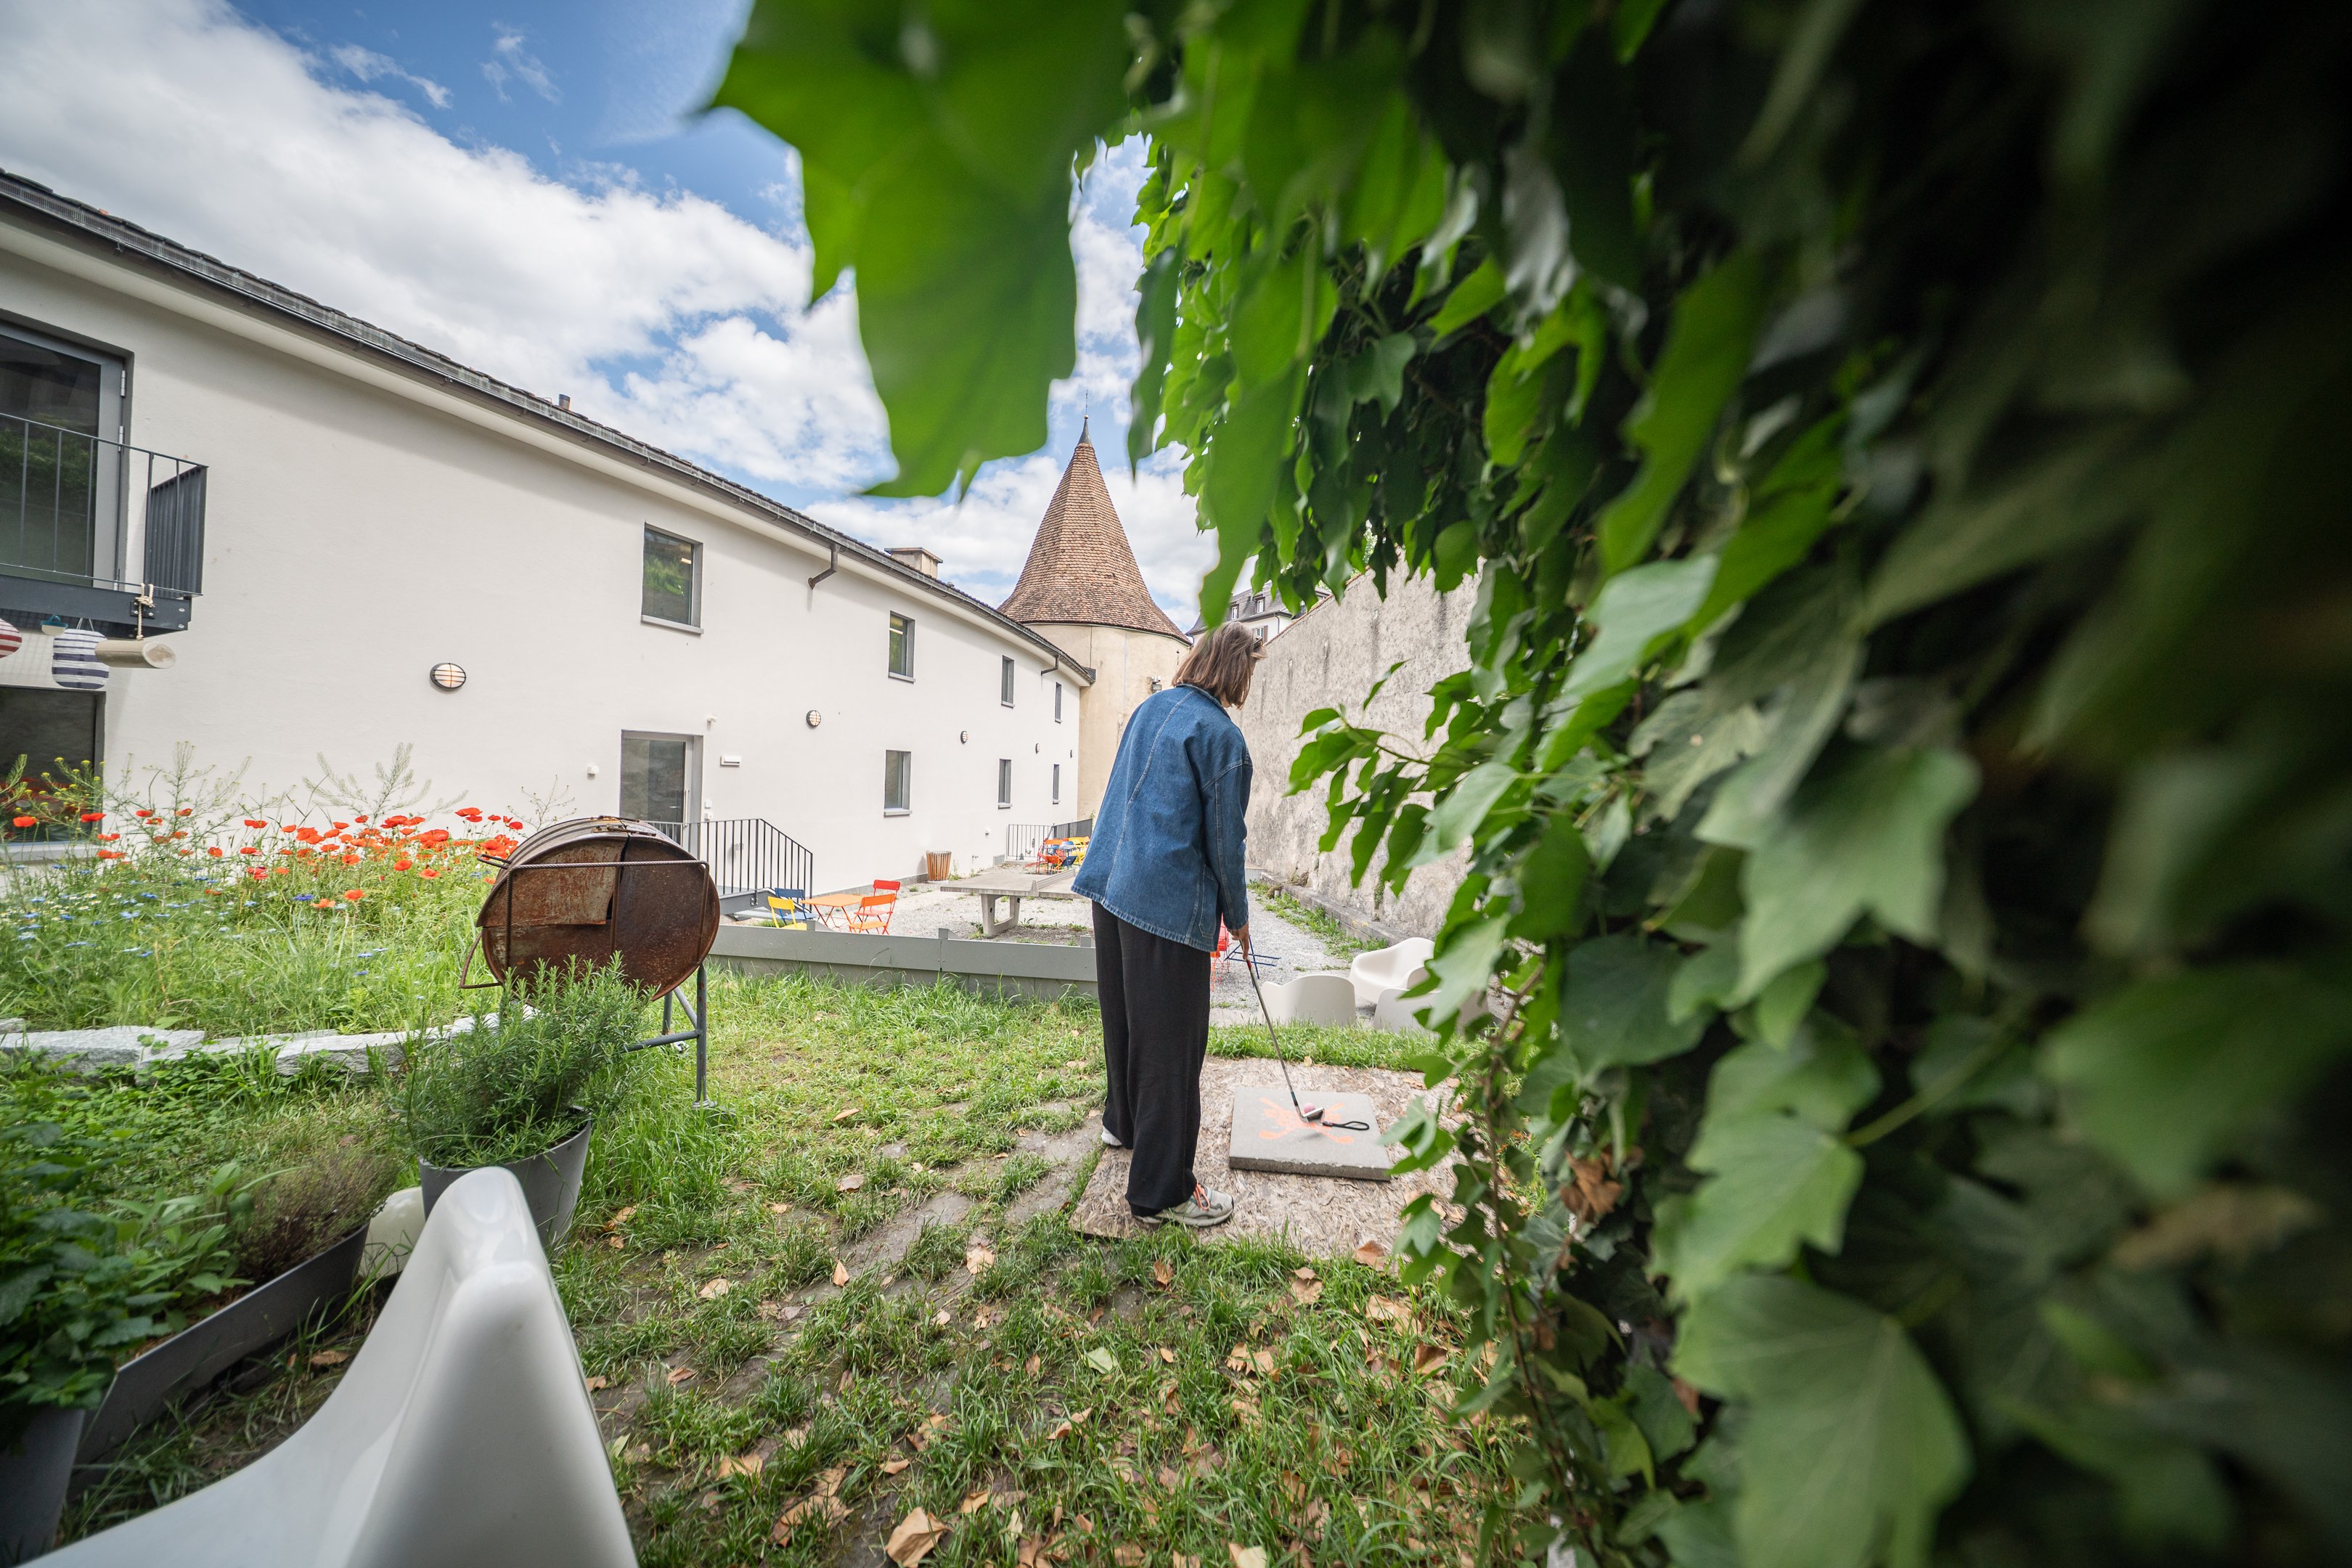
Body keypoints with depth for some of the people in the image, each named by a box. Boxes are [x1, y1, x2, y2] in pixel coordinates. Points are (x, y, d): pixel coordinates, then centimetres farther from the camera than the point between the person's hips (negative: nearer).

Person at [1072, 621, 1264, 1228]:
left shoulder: (1148, 708, 12)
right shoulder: (1221, 734, -11)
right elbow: (1224, 841, -9)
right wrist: (1238, 916, 4)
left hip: (1110, 882, 9)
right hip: (1170, 900, -8)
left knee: (1124, 1014, 24)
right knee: (1171, 1042, 4)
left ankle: (1123, 1120, 45)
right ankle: (1161, 1190, 18)